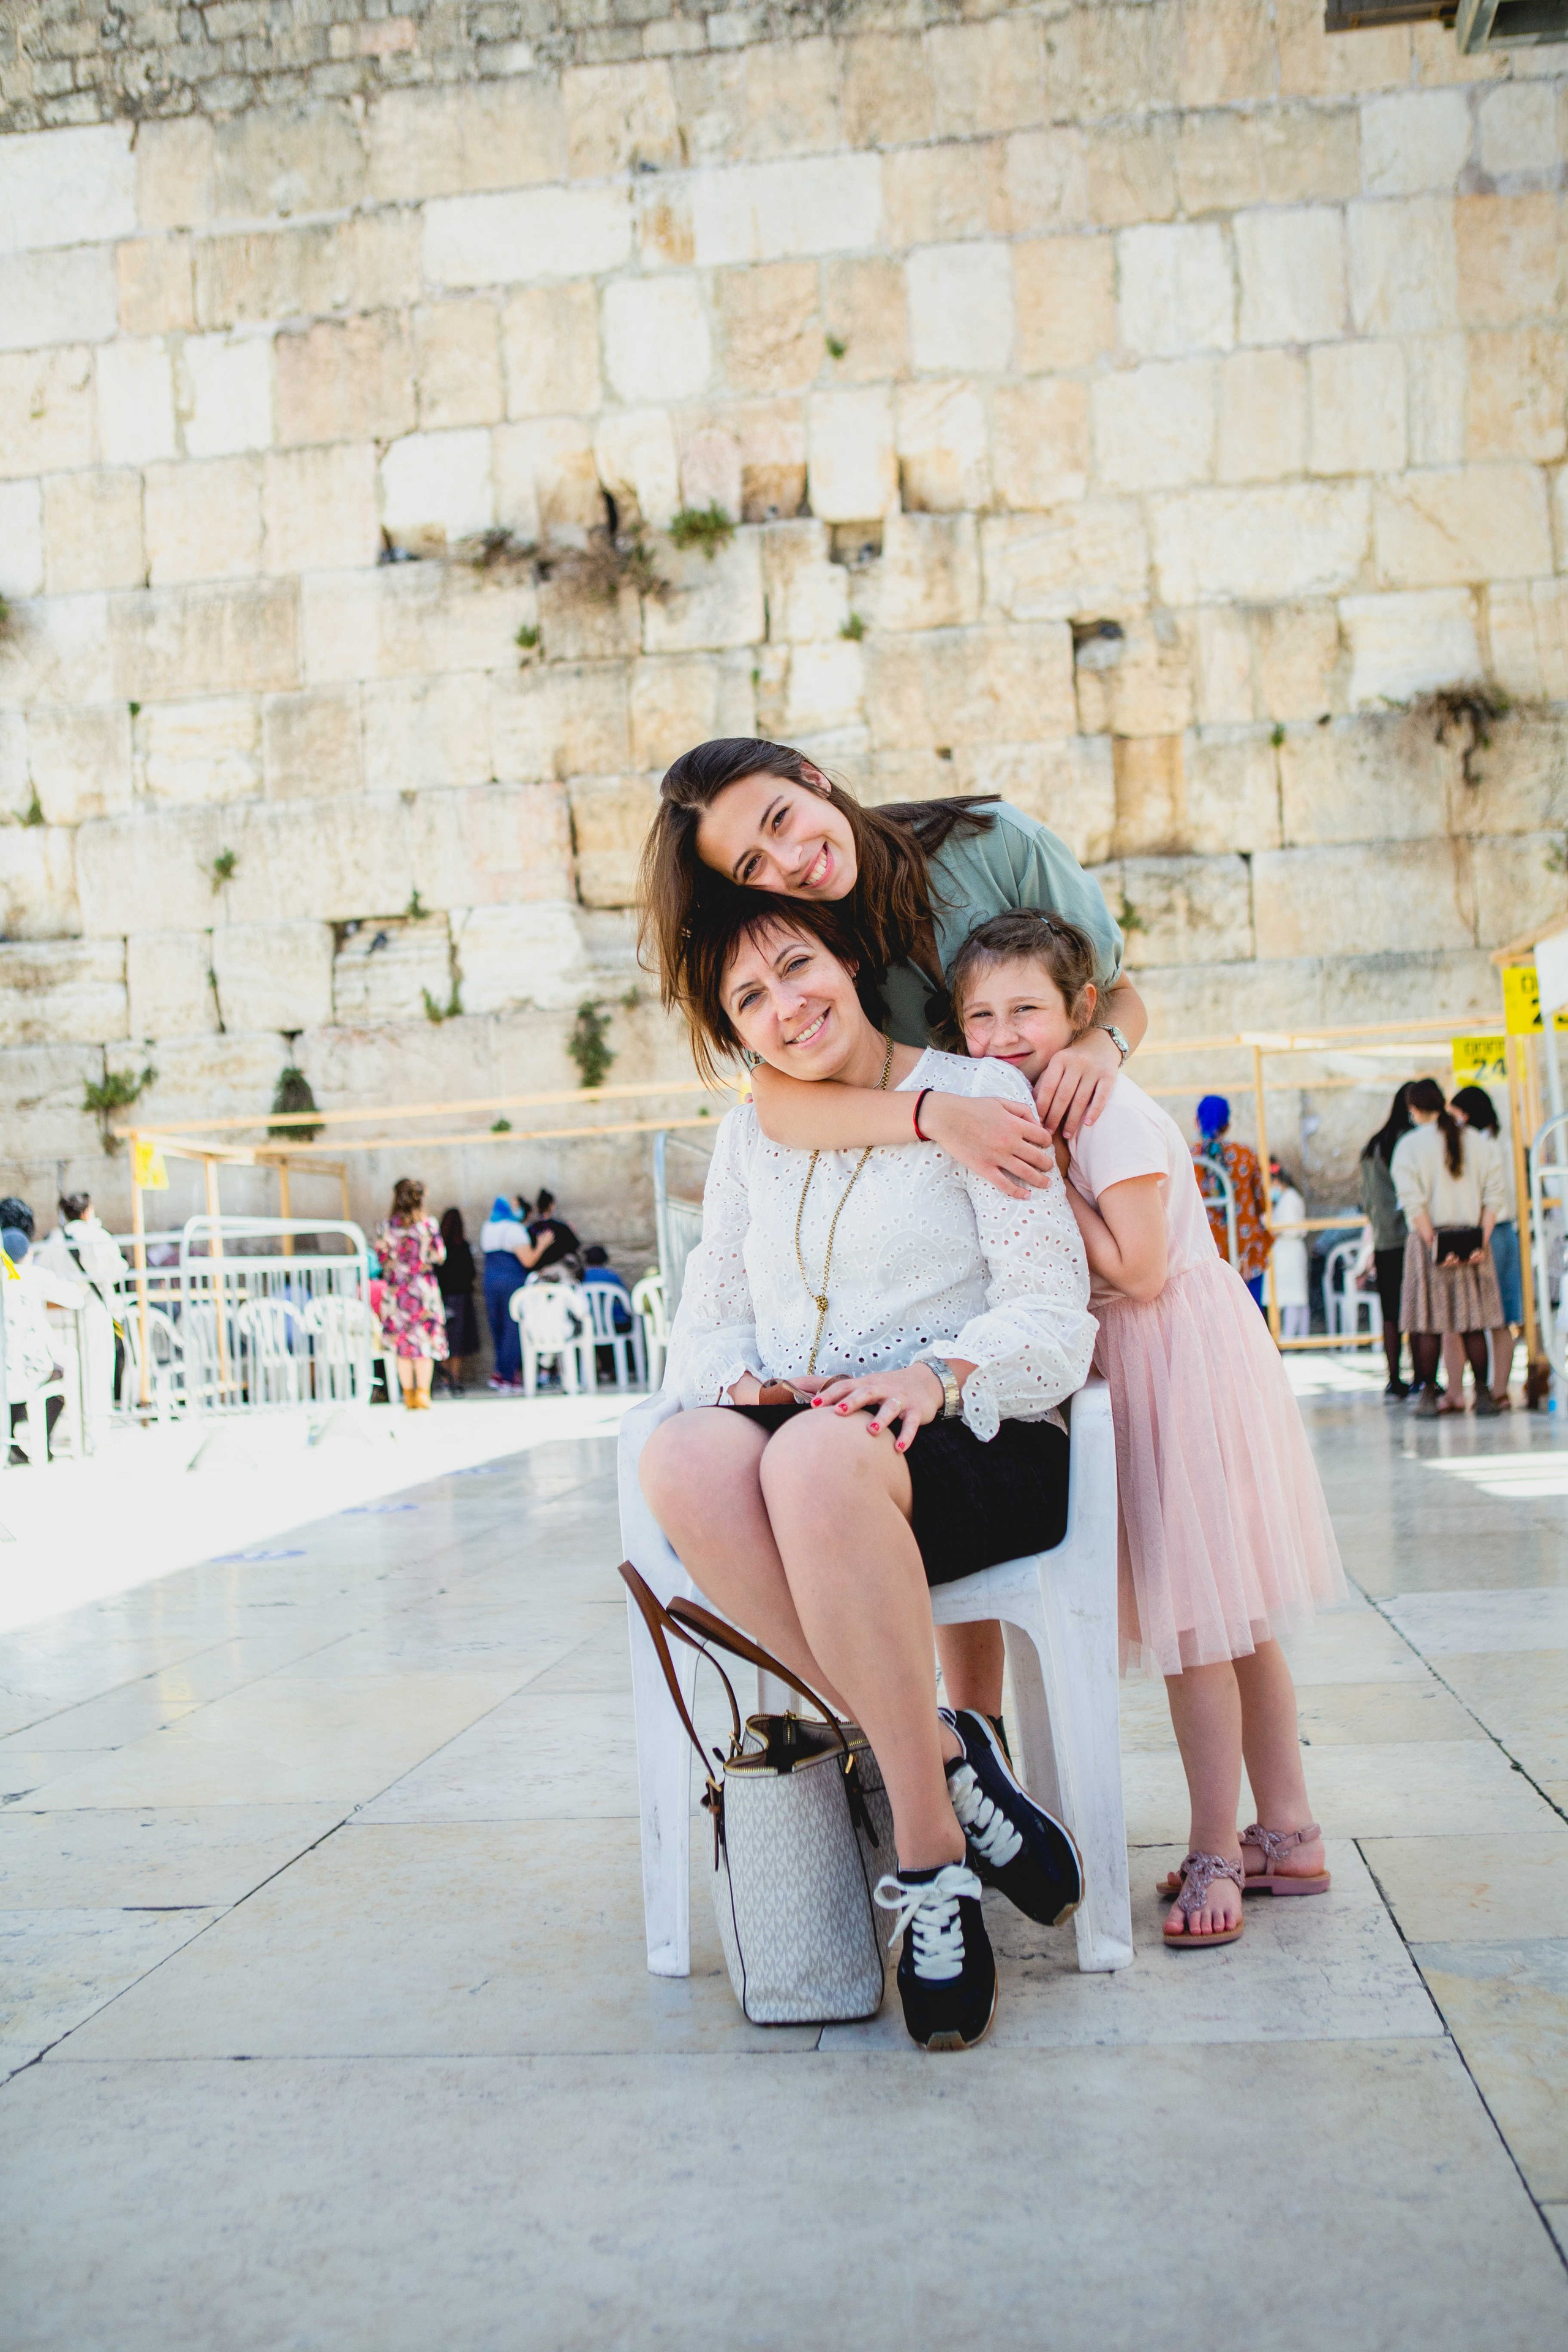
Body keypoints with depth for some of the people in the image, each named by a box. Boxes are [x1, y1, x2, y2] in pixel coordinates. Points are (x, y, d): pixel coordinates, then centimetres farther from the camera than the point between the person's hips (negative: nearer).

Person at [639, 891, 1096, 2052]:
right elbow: (709, 1328, 15)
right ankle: (941, 1755, -25)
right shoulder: (750, 1136, 20)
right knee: (685, 1457, -33)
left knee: (816, 1457, -39)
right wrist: (747, 1383, -8)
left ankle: (930, 1853, -27)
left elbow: (1053, 1314, -5)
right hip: (796, 1431, 4)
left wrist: (939, 1375, -24)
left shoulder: (978, 1094, 4)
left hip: (977, 1444, -4)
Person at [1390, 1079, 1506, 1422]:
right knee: (1474, 1320, 7)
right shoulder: (1479, 1142, 5)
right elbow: (1493, 1195, -1)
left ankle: (1428, 1394, 3)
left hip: (1429, 1239, -2)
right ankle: (1483, 1393, 8)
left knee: (1428, 1322, 3)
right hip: (1473, 1240, 3)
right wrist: (1482, 1241, -3)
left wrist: (1433, 1244, -12)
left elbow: (1414, 1204, -12)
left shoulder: (1410, 1144, -4)